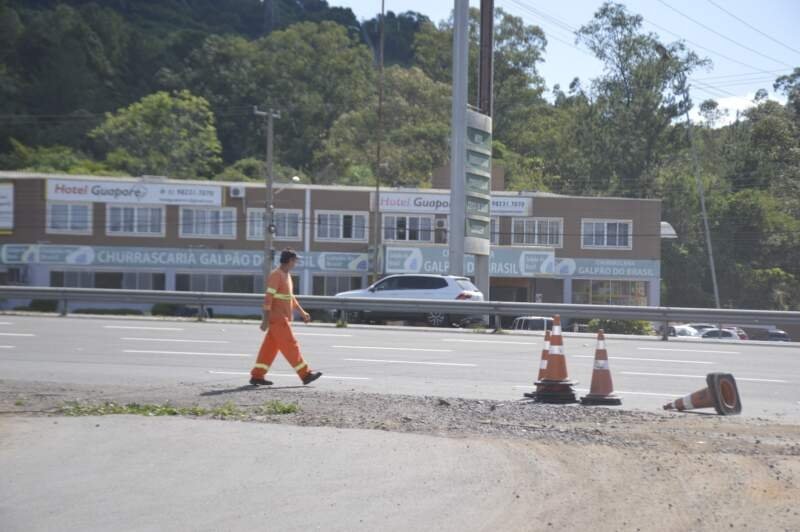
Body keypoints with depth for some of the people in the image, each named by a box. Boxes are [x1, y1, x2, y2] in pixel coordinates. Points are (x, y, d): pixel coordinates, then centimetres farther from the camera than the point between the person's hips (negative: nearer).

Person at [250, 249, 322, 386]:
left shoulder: (286, 275, 16)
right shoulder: (276, 275, -15)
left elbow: (290, 297, 25)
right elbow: (268, 298, -19)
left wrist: (302, 312, 22)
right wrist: (265, 320, -21)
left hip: (283, 318, 10)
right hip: (277, 319, -10)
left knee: (270, 347, 8)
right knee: (290, 346, -5)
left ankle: (257, 376, 10)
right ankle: (305, 374, -3)